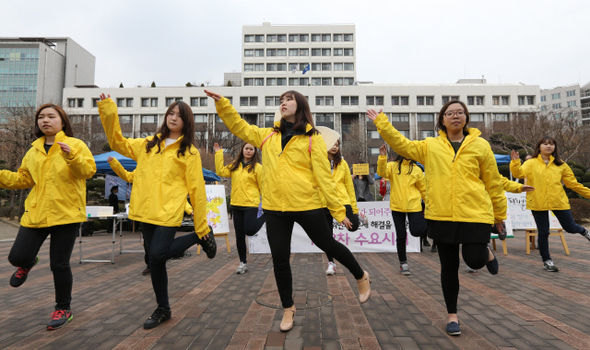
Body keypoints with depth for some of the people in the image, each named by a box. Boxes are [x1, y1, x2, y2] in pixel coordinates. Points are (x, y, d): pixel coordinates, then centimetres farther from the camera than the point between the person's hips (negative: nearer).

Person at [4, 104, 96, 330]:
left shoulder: (75, 145, -1)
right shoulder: (34, 150, 15)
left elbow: (89, 170, -13)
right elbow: (24, 179, 18)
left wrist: (72, 157, -29)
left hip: (66, 213, -4)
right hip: (36, 213, 5)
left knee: (59, 264, 1)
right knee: (17, 257, -1)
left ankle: (63, 309, 22)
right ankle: (27, 264, 40)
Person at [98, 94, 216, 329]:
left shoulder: (189, 152, -1)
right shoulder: (149, 144, 14)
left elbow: (196, 188, -4)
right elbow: (119, 143, 23)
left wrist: (202, 227, -5)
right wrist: (108, 111, 13)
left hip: (168, 212, -5)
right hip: (146, 211, 5)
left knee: (158, 254, -16)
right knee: (155, 259, 9)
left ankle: (202, 238, 9)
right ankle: (163, 309, 27)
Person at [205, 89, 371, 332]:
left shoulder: (312, 139, -4)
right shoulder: (267, 136, 10)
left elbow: (324, 177, -6)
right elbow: (240, 127, 18)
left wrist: (338, 210, -6)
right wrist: (222, 104, 7)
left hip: (306, 206, -4)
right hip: (274, 208, 4)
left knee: (327, 244, 12)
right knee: (279, 260, 10)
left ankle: (361, 277, 40)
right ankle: (288, 308, 33)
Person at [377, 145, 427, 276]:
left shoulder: (417, 169, 7)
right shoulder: (392, 166, 3)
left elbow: (423, 189, 12)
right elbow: (382, 173, -18)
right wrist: (382, 157, -31)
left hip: (413, 206, 0)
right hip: (397, 206, 0)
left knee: (416, 231, -10)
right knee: (401, 236, 4)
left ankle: (426, 226, 27)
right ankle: (403, 263, 22)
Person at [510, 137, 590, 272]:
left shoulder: (561, 165, 8)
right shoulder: (531, 163, 1)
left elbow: (573, 183, 13)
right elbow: (519, 173, -16)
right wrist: (515, 162, -32)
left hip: (559, 201, 2)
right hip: (538, 203, -2)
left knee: (570, 228, 8)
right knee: (543, 232, 5)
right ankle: (546, 260, 22)